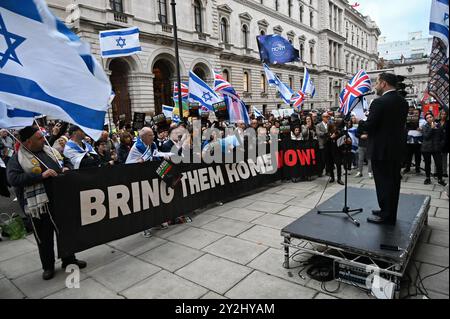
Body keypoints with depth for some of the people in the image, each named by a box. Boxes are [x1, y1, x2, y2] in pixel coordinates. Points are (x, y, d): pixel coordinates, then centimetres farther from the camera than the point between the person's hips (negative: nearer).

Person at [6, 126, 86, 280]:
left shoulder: (48, 150, 9)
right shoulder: (17, 158, -7)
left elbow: (65, 161, 22)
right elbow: (13, 179, -20)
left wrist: (65, 168, 0)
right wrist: (41, 176, -26)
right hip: (39, 204, -5)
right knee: (44, 238, 9)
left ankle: (69, 259, 34)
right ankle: (48, 266, 28)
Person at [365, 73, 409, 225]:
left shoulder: (379, 102, -18)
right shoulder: (403, 102, 8)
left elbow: (369, 126, -18)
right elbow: (400, 123, 13)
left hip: (382, 149, -8)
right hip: (398, 148, 8)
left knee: (383, 182, 1)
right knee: (393, 181, 16)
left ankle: (386, 216, 11)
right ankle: (390, 212, 29)